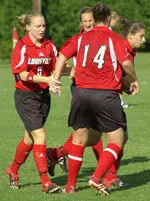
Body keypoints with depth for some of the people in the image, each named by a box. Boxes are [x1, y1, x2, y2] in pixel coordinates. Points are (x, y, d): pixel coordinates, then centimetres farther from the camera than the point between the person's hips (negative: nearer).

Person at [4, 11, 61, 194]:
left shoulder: (49, 46, 4)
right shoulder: (22, 47, -12)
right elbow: (23, 74, -20)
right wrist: (46, 79, -32)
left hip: (43, 95, 6)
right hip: (25, 96, -6)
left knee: (30, 138, 16)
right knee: (40, 136, -14)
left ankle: (13, 170, 38)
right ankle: (45, 182, -12)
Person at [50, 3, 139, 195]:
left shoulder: (82, 38, 11)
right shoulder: (114, 38, -2)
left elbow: (62, 56, 7)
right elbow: (126, 63, -13)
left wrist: (55, 79, 11)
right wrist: (134, 80, 2)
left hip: (81, 92, 4)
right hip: (106, 94, -4)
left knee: (79, 139, 15)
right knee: (116, 141, 5)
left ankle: (70, 185, 17)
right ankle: (97, 178, -11)